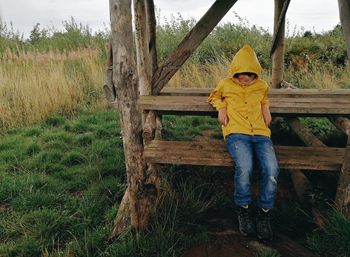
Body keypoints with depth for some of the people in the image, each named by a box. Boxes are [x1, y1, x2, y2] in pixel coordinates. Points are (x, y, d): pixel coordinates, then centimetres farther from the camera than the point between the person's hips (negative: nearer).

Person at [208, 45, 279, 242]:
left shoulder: (262, 86, 20)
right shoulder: (226, 85, 14)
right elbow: (214, 97, 33)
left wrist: (266, 108, 20)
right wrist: (221, 107, 12)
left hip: (261, 133, 3)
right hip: (237, 133, -2)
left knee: (271, 170, -26)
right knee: (244, 167, -33)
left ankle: (264, 213, -4)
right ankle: (244, 209, -8)